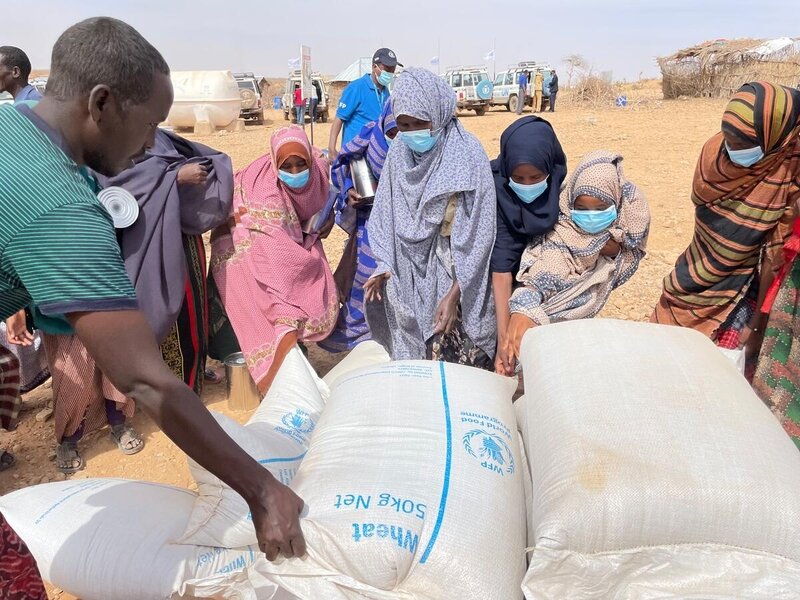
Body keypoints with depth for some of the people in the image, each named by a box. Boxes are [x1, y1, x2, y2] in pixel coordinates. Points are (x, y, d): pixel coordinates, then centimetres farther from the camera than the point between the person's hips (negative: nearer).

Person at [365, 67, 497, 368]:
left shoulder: (468, 154, -15)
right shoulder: (398, 153, 0)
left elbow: (478, 231, -16)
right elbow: (386, 215, 9)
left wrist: (454, 293, -18)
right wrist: (384, 266, -1)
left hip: (456, 272, -4)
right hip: (409, 270, 4)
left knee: (459, 365, -2)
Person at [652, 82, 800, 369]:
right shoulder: (716, 150, -14)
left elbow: (776, 256, -18)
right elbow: (704, 208, 0)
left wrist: (757, 323, -14)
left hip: (740, 293, -4)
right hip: (697, 277, 4)